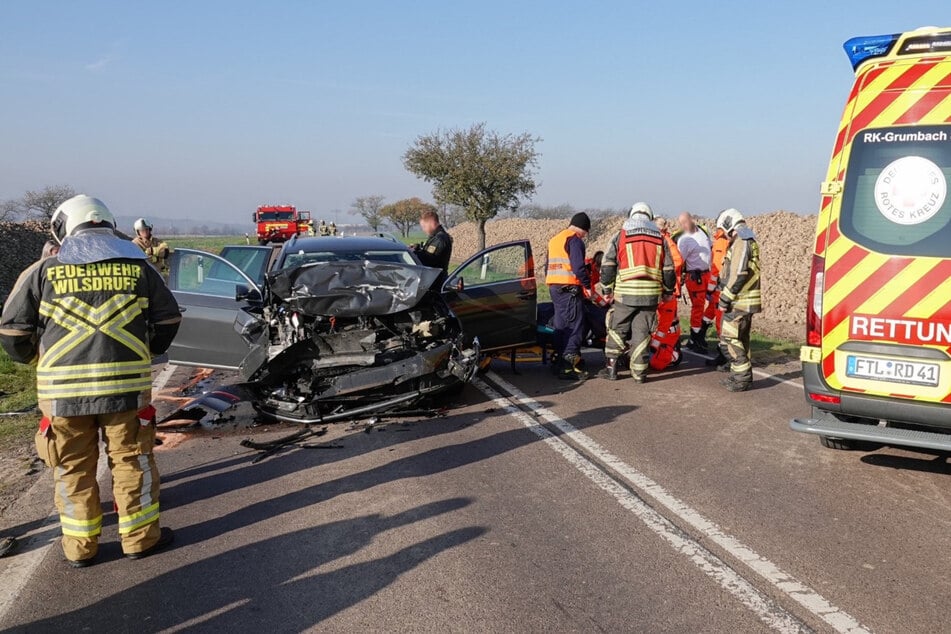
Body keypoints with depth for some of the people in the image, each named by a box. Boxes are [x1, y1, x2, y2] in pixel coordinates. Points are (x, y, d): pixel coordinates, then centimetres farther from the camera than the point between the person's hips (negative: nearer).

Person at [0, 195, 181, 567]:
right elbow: (168, 319, 10)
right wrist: (147, 352, 26)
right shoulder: (137, 266, 5)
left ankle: (80, 547, 23)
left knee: (73, 468, 13)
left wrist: (35, 359, 23)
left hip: (62, 388, 0)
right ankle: (140, 538, 21)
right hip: (127, 383, 0)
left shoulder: (44, 271, 2)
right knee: (132, 460, 13)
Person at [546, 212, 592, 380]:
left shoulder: (554, 239, 21)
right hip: (569, 288, -9)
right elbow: (578, 266, -18)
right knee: (575, 326, -9)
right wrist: (588, 285, -9)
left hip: (554, 287, 9)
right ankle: (569, 367, -13)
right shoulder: (574, 239, -8)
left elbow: (548, 267, 24)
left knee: (561, 325, 15)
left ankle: (559, 363, 20)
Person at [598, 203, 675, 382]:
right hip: (651, 295, 2)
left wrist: (607, 289, 10)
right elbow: (668, 269, 12)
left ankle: (611, 367, 11)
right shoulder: (659, 238, 10)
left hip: (625, 293, -2)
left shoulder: (621, 236, 3)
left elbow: (608, 265, 1)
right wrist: (667, 291, 24)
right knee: (642, 333, 6)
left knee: (617, 329, 10)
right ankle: (639, 372, 8)